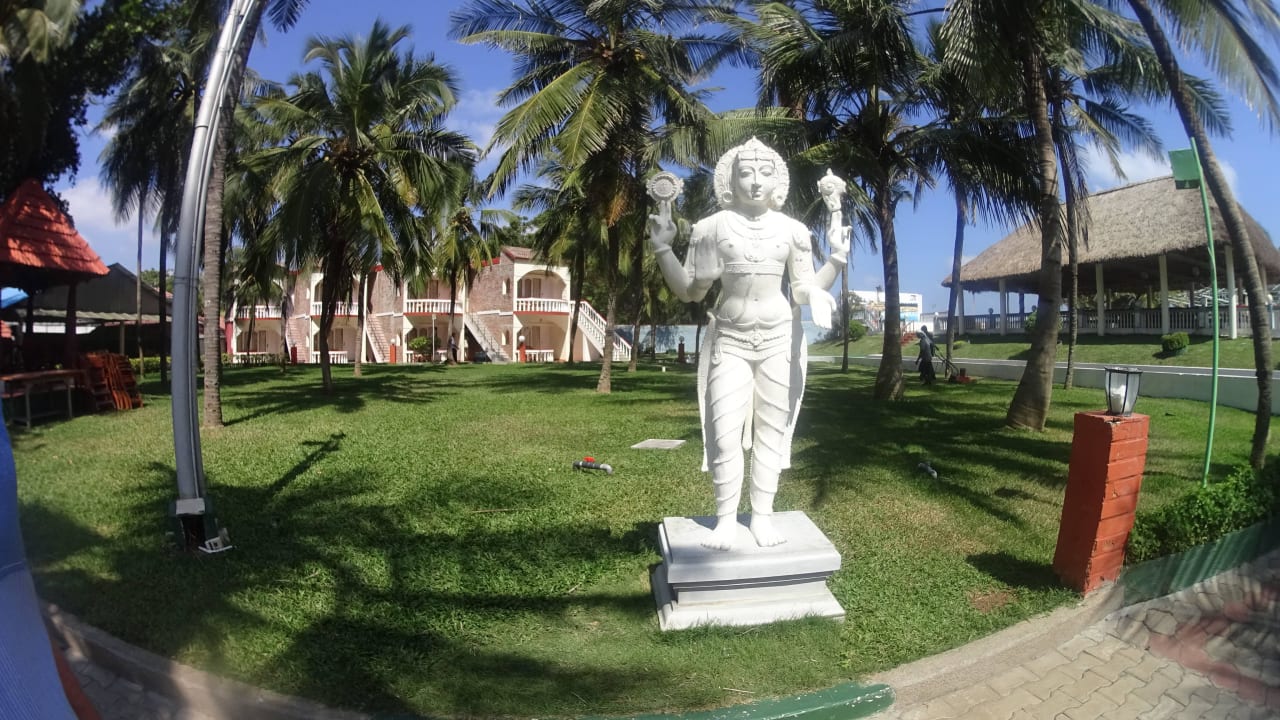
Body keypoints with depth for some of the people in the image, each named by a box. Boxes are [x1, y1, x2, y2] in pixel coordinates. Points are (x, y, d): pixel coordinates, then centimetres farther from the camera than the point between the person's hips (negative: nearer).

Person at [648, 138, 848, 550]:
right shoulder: (713, 227, -1)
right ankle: (726, 519, 10)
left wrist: (837, 258, -7)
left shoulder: (792, 230, 3)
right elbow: (690, 292, 0)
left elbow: (804, 294, 4)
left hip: (779, 339, 1)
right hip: (730, 341, -1)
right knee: (725, 433, -5)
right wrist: (662, 248, -9)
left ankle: (762, 516, 17)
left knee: (771, 429, 5)